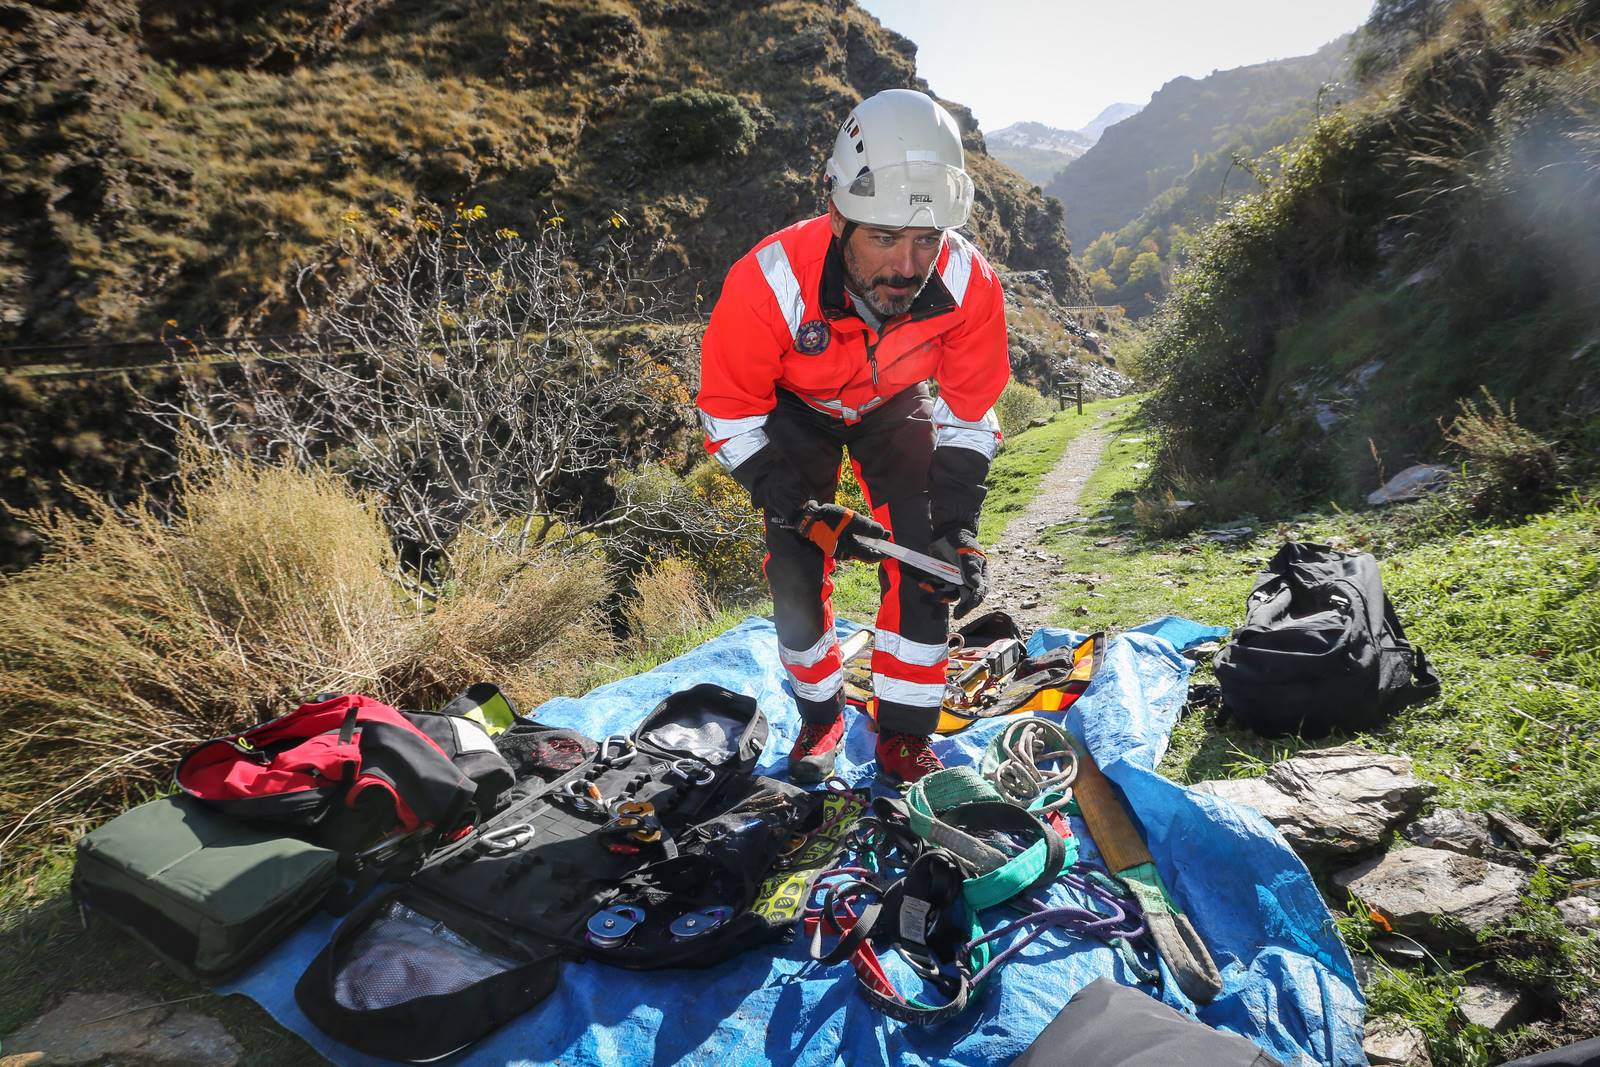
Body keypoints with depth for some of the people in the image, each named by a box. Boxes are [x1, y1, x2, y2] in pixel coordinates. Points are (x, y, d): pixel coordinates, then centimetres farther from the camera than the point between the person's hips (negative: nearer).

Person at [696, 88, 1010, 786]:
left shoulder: (969, 283, -32)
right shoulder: (768, 282, -40)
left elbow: (969, 415, -16)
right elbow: (728, 414, -25)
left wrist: (958, 532, -24)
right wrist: (807, 513, -34)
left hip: (895, 405, 2)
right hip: (795, 409, -1)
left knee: (923, 561, -11)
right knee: (796, 573, -9)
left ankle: (904, 739, 5)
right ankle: (820, 717, 18)